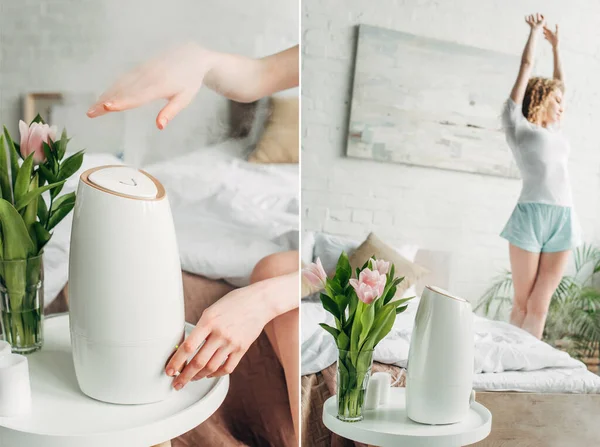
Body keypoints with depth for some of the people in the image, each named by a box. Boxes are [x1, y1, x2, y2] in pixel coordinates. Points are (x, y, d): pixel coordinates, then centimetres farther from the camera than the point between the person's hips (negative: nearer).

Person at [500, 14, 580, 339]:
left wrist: (555, 46, 45)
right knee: (522, 302, 0)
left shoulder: (555, 133, 24)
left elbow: (559, 83, 38)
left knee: (540, 304, 1)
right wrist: (535, 31, 25)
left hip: (564, 219, 5)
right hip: (531, 213, -5)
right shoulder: (517, 125, 9)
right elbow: (527, 66, 14)